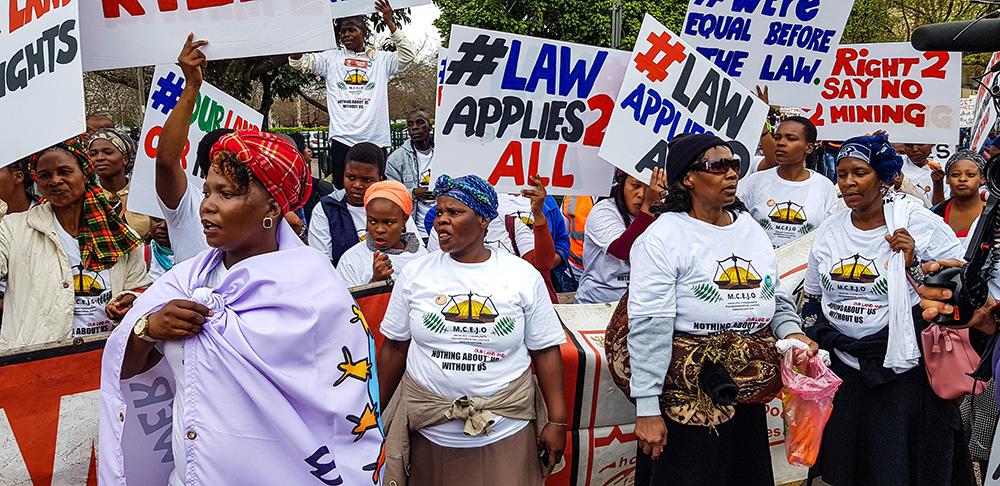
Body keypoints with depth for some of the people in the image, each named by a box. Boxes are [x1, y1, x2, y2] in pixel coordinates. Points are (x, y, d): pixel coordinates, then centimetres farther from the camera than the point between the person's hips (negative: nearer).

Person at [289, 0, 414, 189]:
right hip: (342, 140, 0)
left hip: (375, 140, 0)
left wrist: (389, 22, -4)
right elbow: (298, 62, 8)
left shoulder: (381, 59, 12)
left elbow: (407, 54, 0)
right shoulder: (332, 58, 12)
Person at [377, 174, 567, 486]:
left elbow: (545, 351, -1)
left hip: (506, 431, -1)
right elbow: (394, 347, 6)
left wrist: (557, 421, -4)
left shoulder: (524, 276, -4)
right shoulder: (414, 273, 0)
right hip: (429, 431, 1)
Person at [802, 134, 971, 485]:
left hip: (903, 370, -4)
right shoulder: (829, 230, 4)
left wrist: (912, 265, -18)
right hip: (842, 369, 4)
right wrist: (816, 341, 9)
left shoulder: (917, 222, -8)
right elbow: (813, 298, 16)